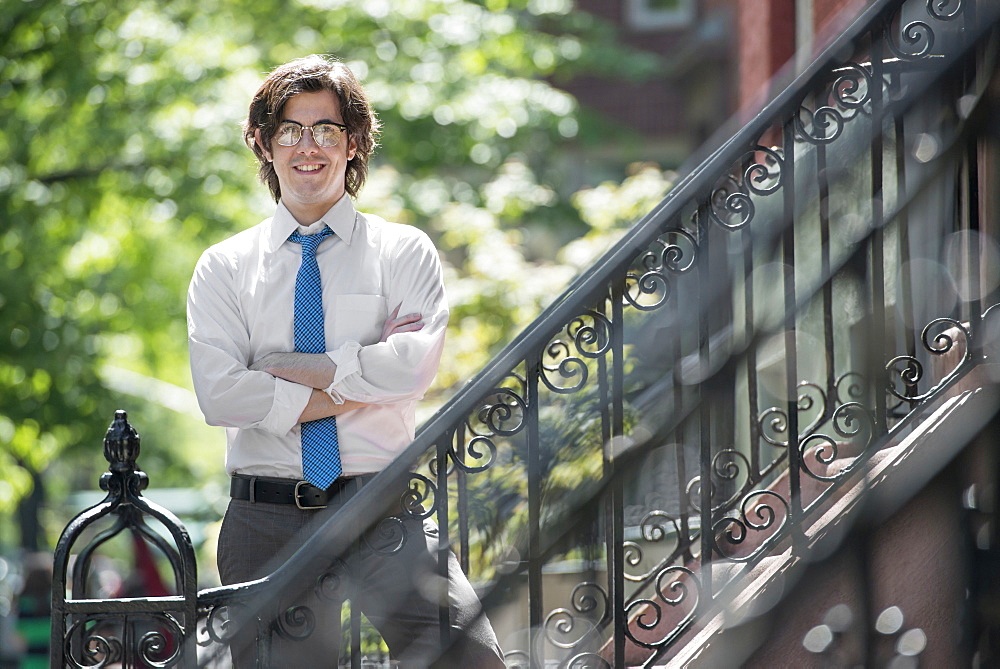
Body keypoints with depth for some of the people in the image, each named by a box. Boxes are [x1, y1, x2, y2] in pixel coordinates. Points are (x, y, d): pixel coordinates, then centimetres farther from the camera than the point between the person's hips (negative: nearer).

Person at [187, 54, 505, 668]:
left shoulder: (403, 251, 7)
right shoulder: (224, 267, 10)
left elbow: (415, 366, -11)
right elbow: (220, 396, -5)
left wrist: (280, 368, -8)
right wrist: (354, 385, -8)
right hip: (267, 520, 2)